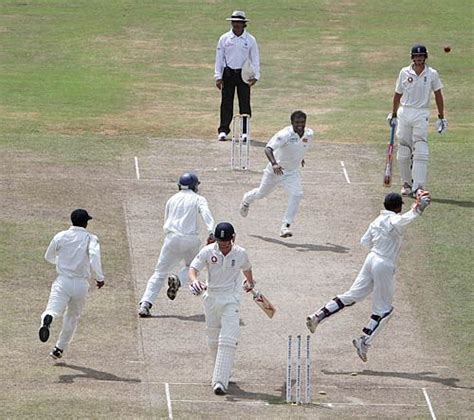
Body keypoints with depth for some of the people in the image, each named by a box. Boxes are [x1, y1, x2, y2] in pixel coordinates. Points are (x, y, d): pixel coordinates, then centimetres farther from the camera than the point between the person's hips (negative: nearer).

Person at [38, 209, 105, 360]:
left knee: (53, 310, -16)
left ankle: (47, 319, -53)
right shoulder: (91, 238, 0)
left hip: (63, 281, 0)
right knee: (73, 316, 22)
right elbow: (94, 255, -21)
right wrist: (99, 277, -19)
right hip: (81, 284, 0)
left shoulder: (61, 236, 6)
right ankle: (60, 348, 27)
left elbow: (48, 257, 18)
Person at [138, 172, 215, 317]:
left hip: (172, 237, 2)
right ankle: (178, 279, -11)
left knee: (160, 272, 5)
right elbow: (206, 214, -14)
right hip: (191, 239, -2)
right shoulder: (198, 199, 7)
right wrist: (211, 232, -28)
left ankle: (145, 304, -10)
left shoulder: (172, 199, 17)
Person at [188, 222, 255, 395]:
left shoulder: (240, 253, -4)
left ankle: (220, 381, -22)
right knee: (213, 340, 14)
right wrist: (194, 281, -40)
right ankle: (222, 372, 37)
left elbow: (246, 268, 18)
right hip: (211, 297, 2)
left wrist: (250, 282, 38)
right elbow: (193, 268, -17)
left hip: (231, 299, -2)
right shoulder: (208, 251, -7)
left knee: (228, 340, -15)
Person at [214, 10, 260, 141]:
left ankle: (245, 131, 3)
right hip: (228, 74, 0)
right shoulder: (224, 39, 3)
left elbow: (255, 59, 5)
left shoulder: (250, 40, 2)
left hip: (243, 75, 0)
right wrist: (218, 77, 0)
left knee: (245, 103, -2)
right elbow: (219, 58, 5)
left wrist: (255, 76, -6)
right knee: (226, 102, 0)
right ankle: (223, 130, 5)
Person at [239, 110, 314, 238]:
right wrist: (274, 164, -58)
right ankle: (247, 199, 54)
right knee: (261, 194, 17)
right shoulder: (285, 135, -30)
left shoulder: (309, 134, -10)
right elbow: (268, 148, -41)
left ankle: (285, 226, -15)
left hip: (292, 173, 3)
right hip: (275, 169, -3)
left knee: (297, 194, -21)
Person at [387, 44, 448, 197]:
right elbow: (398, 94, 13)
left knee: (421, 151, -14)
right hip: (404, 113, 2)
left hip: (421, 114, -2)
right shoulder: (404, 73, 5)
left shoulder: (432, 74, 2)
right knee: (403, 153, 5)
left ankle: (418, 187, -20)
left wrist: (441, 117, 5)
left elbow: (438, 95, 7)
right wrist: (393, 115, 15)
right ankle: (406, 184, 20)